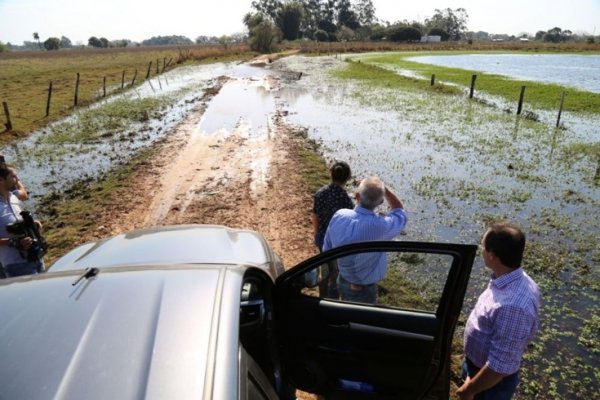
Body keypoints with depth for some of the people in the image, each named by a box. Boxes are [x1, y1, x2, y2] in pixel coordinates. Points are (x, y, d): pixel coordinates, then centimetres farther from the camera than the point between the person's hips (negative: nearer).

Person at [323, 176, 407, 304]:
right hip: (363, 290, -5)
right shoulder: (379, 226, -34)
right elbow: (400, 213, -10)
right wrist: (384, 188, -11)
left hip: (342, 281, 5)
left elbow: (327, 249, -3)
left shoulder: (339, 216, -20)